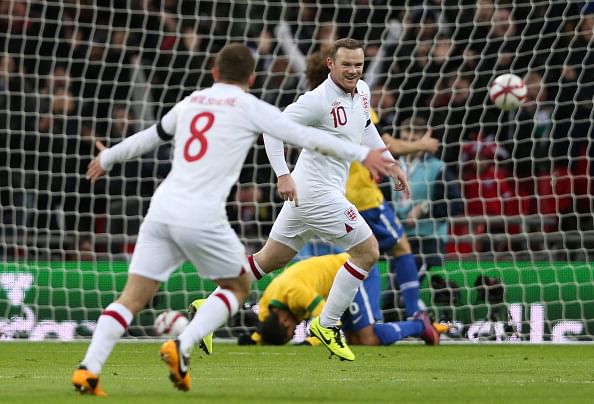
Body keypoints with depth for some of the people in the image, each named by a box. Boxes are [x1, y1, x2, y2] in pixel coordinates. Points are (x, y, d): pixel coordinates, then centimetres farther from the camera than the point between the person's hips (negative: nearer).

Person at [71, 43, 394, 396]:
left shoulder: (192, 102, 19)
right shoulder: (249, 108, 5)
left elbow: (150, 136, 32)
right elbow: (306, 137, 0)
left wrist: (108, 158, 49)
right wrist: (363, 154, 4)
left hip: (162, 208, 5)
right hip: (202, 217, -5)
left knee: (133, 298, 5)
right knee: (238, 286, 16)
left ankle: (88, 370, -11)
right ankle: (182, 347, -3)